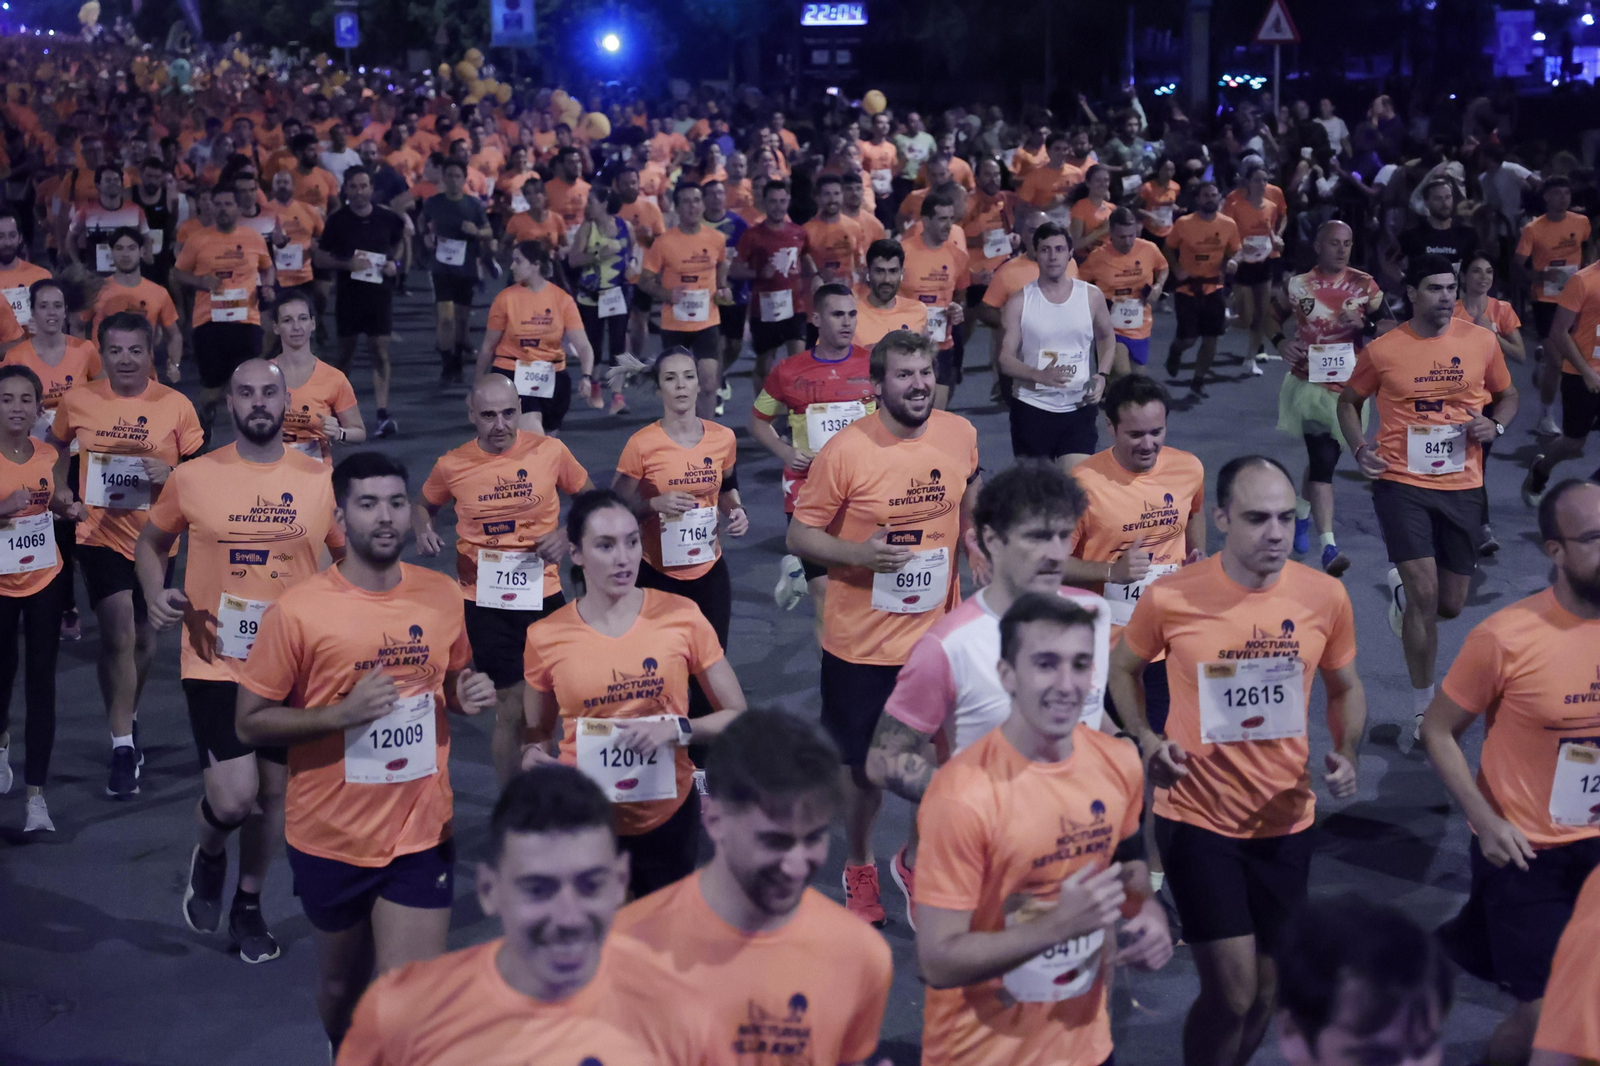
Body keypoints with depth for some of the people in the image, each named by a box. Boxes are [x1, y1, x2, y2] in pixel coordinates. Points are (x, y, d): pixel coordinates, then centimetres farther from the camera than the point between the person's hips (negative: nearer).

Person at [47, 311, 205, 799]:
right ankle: (122, 746, -3)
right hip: (101, 533, -1)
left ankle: (126, 719, 43)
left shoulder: (176, 405, -7)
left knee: (143, 638, 16)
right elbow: (55, 447, 14)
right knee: (119, 635, -13)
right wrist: (59, 492, -1)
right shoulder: (78, 400, -3)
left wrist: (170, 475, -21)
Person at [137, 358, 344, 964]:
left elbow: (350, 557, 11)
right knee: (233, 798, -13)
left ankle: (248, 905, 36)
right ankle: (209, 855, 24)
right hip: (216, 662, -2)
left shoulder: (320, 481, -1)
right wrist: (154, 594, -6)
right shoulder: (193, 478, -3)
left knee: (274, 791, 13)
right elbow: (152, 542, 13)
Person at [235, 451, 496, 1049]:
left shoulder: (443, 597, -2)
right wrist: (341, 713, -23)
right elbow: (250, 723, -9)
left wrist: (468, 697, -9)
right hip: (331, 837, -1)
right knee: (342, 980, 21)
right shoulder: (297, 612, -14)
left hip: (421, 833, 1)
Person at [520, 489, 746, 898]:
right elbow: (537, 733, 7)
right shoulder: (546, 637, -8)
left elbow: (737, 717, -2)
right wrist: (534, 755, -14)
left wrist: (677, 729, -19)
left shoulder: (682, 616, -9)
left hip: (669, 816, 1)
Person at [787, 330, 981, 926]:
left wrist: (972, 545, 0)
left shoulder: (960, 434, -4)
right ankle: (859, 868, 37)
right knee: (860, 762, 12)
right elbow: (799, 536, -10)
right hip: (861, 642, -3)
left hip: (937, 632, 3)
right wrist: (859, 554, -27)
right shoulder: (846, 452, -17)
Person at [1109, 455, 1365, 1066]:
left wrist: (1345, 754, -9)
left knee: (1264, 991, 16)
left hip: (1287, 821, 3)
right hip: (1198, 817, -3)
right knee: (1233, 992, -6)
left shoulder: (1325, 596, -8)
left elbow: (1345, 687, 9)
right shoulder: (1169, 598, -14)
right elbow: (1124, 669, 5)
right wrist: (1146, 740, -11)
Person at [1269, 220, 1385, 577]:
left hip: (1349, 388, 2)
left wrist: (1364, 323, -19)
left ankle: (1301, 513, 43)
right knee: (1324, 462, -10)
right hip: (1309, 385, -2)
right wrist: (1281, 342, -4)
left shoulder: (1365, 286, -1)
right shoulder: (1297, 285, -2)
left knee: (1321, 459, 13)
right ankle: (1328, 548, -11)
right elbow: (1273, 315, 15)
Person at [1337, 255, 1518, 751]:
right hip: (1402, 483, -3)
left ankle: (1403, 589, 47)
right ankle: (1423, 709, 2)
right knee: (1425, 593, -13)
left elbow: (1507, 396, 15)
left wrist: (1495, 425, -7)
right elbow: (1349, 401, 11)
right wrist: (1359, 447, -6)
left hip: (1462, 486, 3)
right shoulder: (1382, 350, -4)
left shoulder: (1482, 342, 1)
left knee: (1451, 604, 9)